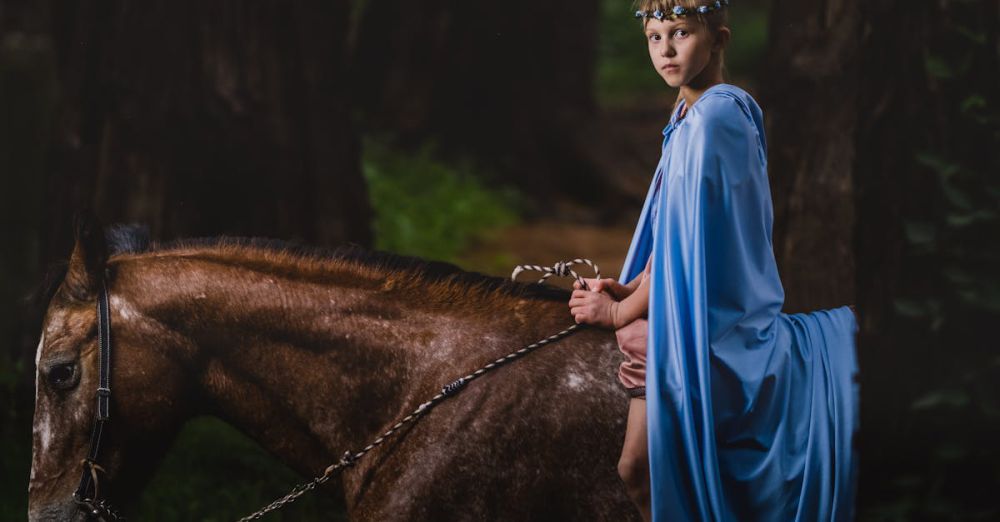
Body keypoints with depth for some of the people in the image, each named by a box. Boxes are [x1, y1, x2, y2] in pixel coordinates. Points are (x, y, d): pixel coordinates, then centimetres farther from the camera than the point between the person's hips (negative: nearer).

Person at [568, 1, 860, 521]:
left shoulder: (714, 118, -19)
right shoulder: (689, 114, 9)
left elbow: (688, 241, -18)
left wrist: (621, 311, -8)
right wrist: (632, 289, 2)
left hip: (707, 328, -9)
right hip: (671, 321, 9)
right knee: (636, 469, 9)